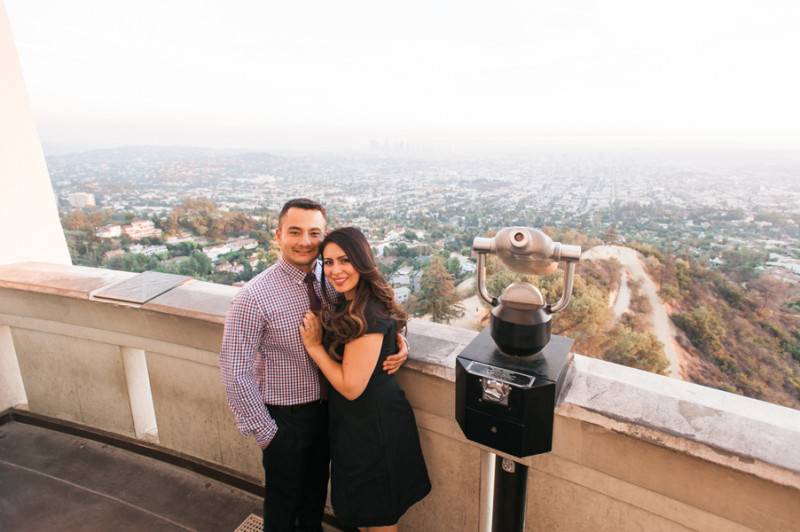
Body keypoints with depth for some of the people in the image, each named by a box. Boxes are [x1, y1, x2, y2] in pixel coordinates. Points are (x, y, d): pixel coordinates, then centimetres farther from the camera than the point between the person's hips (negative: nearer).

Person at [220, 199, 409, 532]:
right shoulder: (254, 297, -23)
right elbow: (235, 373, -18)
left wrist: (398, 343, -18)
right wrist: (263, 430, -13)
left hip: (326, 407, 5)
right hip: (285, 416, -4)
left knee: (316, 491, 28)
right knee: (284, 499, 20)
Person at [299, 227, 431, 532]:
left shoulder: (367, 316, -28)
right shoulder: (349, 304, 3)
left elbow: (351, 386, -25)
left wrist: (314, 345, -18)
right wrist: (323, 329, -3)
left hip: (372, 427, -9)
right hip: (360, 421, 9)